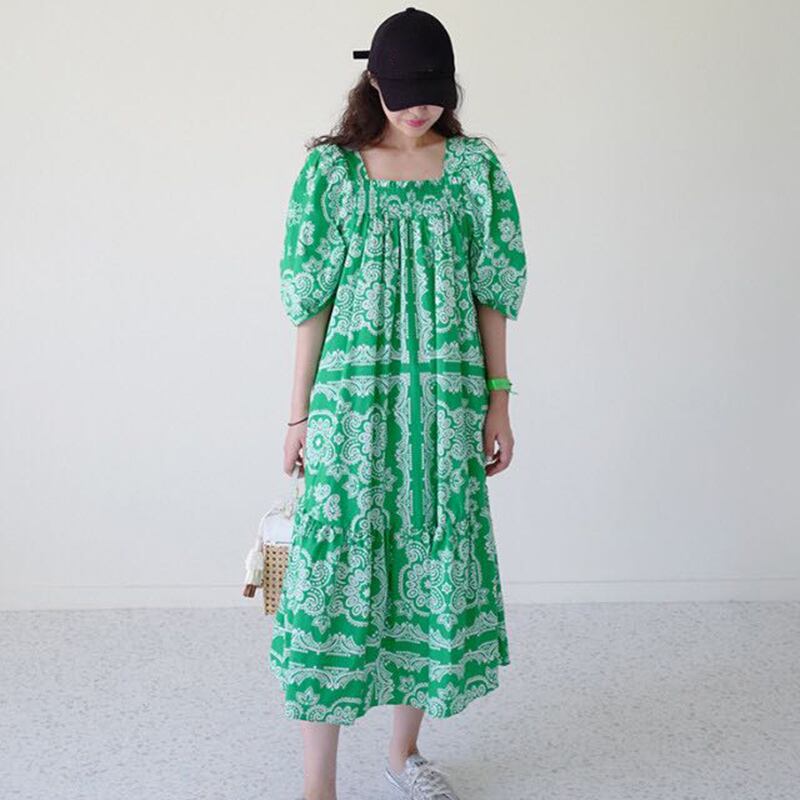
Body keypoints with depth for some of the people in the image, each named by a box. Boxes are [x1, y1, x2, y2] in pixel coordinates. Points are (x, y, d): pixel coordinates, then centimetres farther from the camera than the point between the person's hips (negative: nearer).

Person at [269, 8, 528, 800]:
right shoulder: (331, 170, 1)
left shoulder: (476, 168, 5)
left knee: (435, 560, 8)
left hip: (447, 399, 2)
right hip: (353, 397, -2)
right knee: (337, 565, -4)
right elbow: (310, 298, 1)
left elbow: (494, 292, 6)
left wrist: (497, 401, 3)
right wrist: (299, 414, -1)